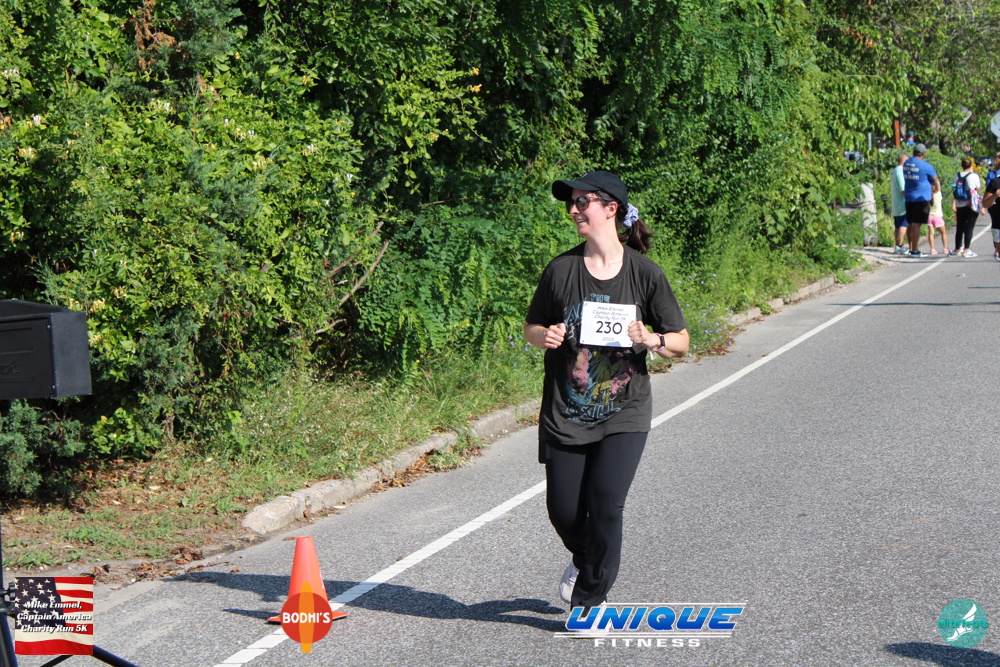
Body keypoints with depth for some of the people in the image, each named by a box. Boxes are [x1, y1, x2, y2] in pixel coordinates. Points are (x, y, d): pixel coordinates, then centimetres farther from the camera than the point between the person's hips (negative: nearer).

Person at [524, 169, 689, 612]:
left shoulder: (644, 273, -3)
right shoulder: (561, 269, 0)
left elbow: (681, 342, 2)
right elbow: (531, 327, 10)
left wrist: (651, 340, -20)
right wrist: (545, 337, -13)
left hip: (623, 414, -2)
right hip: (564, 414, 2)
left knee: (605, 504, -12)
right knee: (563, 510, 3)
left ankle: (590, 599, 8)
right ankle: (583, 559, 39)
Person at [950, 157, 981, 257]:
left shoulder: (957, 176, 5)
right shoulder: (974, 176, -6)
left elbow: (955, 191, 5)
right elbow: (978, 190, 3)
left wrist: (953, 204, 7)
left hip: (960, 206, 4)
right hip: (971, 204, -4)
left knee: (959, 228, 10)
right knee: (969, 227, -3)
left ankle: (958, 249, 14)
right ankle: (966, 250, -8)